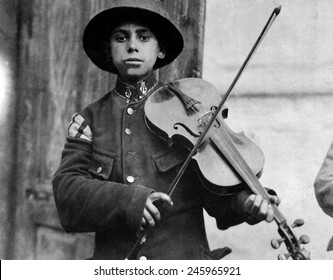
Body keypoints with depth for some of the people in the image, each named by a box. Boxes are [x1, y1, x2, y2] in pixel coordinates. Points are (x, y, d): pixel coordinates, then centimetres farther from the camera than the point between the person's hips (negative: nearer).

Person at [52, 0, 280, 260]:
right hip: (114, 256, 0)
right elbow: (67, 192, -5)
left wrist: (245, 204, -19)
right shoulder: (90, 119, 7)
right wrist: (127, 201, -20)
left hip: (185, 256, 0)